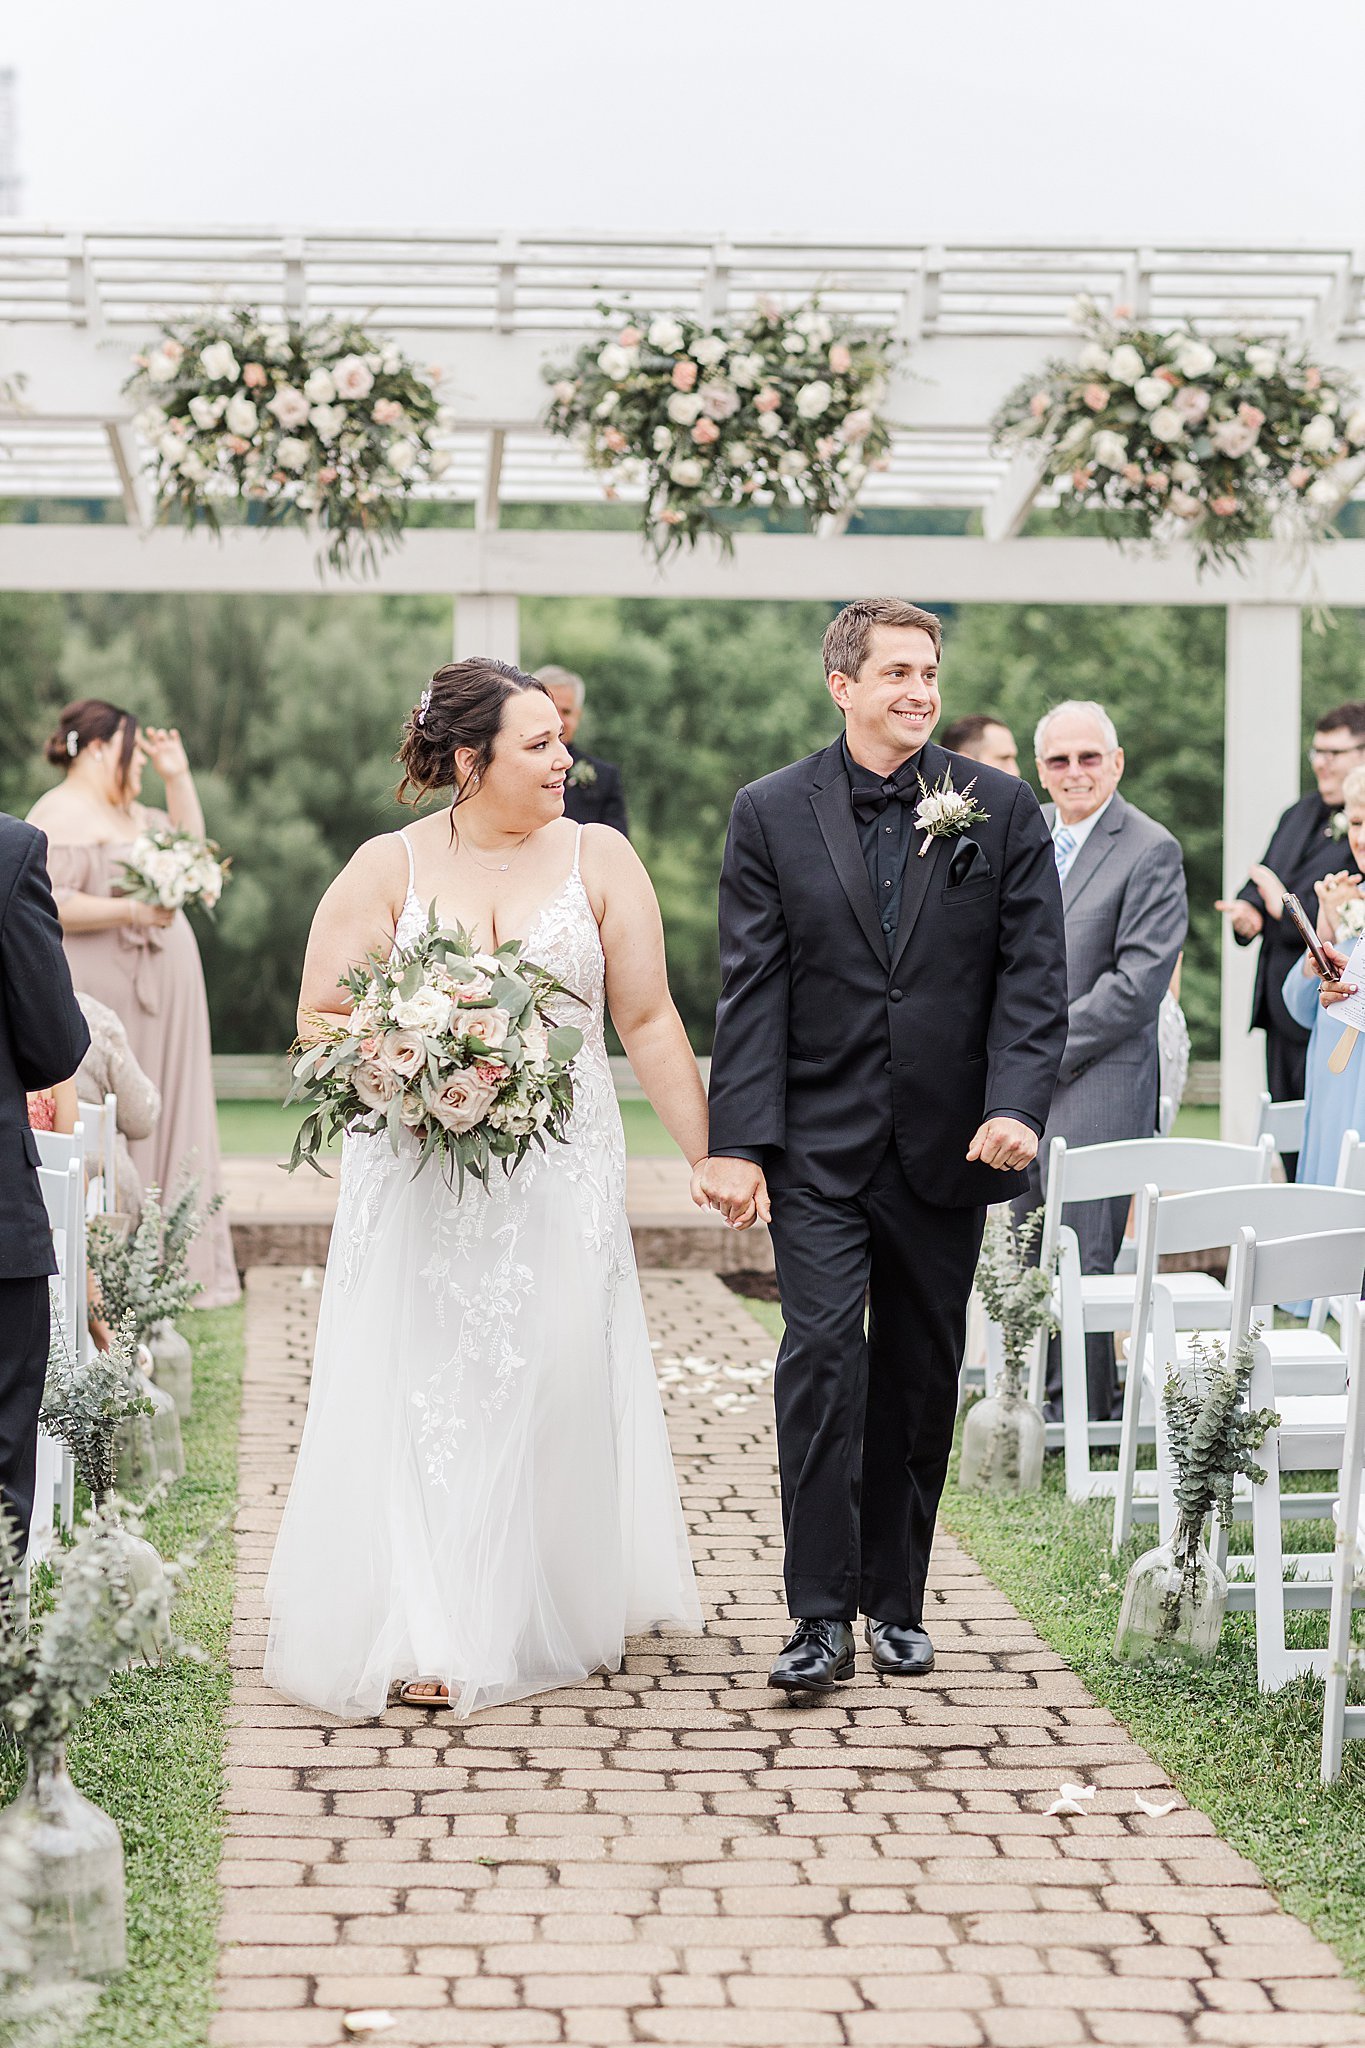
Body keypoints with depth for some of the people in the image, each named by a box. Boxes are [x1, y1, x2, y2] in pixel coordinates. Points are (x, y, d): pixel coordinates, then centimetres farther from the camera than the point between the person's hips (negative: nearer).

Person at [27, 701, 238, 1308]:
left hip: (159, 996, 10)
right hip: (109, 1000, -10)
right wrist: (132, 911, -23)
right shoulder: (61, 815, -11)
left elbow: (189, 842, 30)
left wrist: (177, 777, 19)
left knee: (162, 1121, 10)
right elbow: (48, 905, -21)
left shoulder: (124, 812, 19)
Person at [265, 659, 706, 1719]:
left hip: (563, 1180, 1)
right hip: (418, 1182, -1)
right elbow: (319, 1016, 0)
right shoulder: (389, 867, -1)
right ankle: (425, 1634, 4)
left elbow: (649, 1021, 4)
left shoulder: (599, 857, 3)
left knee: (557, 1383, 2)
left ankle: (557, 1616, 18)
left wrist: (711, 1155, 0)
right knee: (423, 1391, -2)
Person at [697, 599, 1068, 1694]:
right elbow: (752, 988, -2)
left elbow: (1034, 976, -1)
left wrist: (1018, 1106, -16)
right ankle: (821, 1615, -7)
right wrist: (738, 1141, -10)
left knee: (920, 1377, 9)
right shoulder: (772, 812, 1)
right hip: (820, 1146, -1)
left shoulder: (1004, 811, 3)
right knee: (824, 1355, -11)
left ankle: (896, 1598, 22)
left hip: (949, 1145, 2)